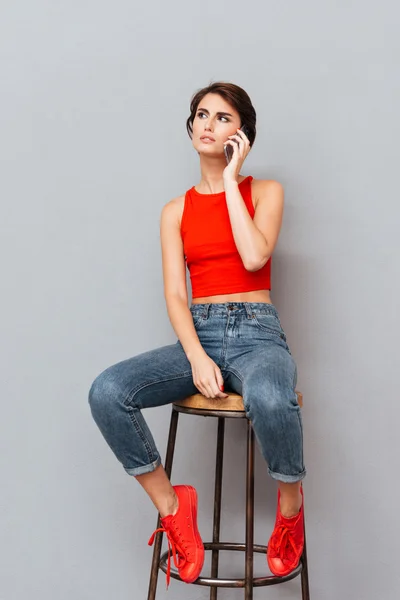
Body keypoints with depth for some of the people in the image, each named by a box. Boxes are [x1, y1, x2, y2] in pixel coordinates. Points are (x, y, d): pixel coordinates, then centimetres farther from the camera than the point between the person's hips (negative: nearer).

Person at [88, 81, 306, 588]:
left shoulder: (265, 191, 8)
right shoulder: (176, 210, 13)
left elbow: (255, 257, -13)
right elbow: (175, 294, 2)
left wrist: (231, 179, -4)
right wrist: (197, 358, -16)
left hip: (257, 332, -2)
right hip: (198, 333, 3)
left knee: (268, 399, -40)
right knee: (106, 392, -24)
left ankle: (290, 507, -8)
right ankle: (171, 507, -5)